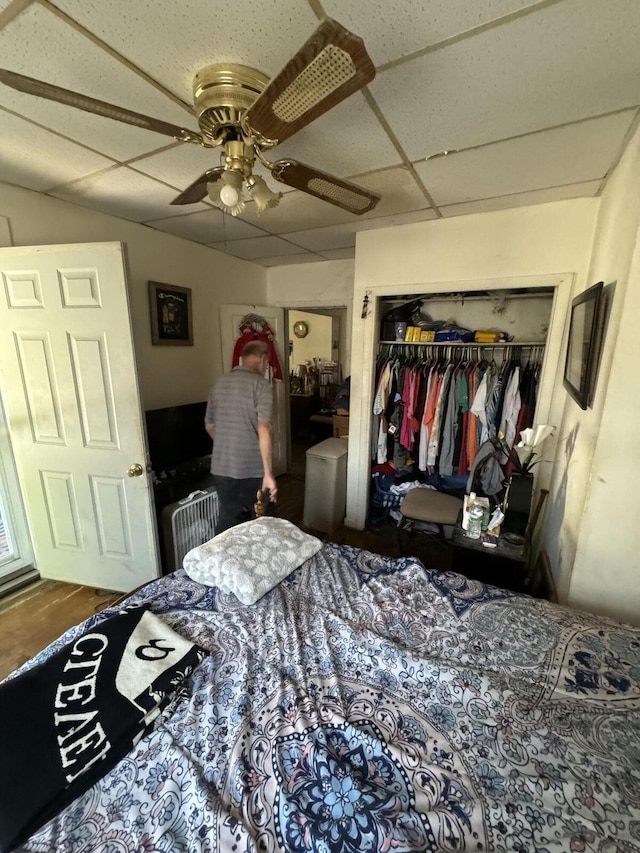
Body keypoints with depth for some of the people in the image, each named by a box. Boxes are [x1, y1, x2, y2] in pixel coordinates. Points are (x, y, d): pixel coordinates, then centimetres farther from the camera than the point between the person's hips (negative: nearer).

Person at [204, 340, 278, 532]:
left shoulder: (219, 383, 8)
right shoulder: (260, 384, -12)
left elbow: (209, 425, 16)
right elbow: (264, 429, -23)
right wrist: (269, 473, -23)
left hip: (221, 468, 5)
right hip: (252, 468, -5)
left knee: (227, 520, 17)